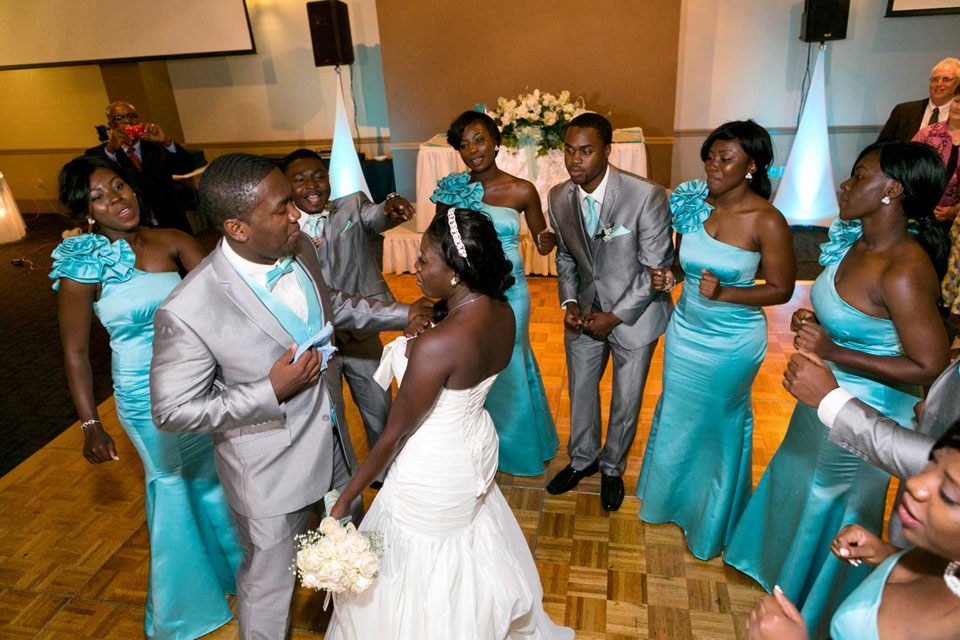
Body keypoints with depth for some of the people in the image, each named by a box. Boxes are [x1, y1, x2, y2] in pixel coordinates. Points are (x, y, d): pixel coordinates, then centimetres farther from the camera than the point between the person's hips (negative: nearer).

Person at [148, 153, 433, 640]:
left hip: (333, 443, 7)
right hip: (271, 470, -7)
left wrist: (402, 314, 8)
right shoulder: (187, 312, -32)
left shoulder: (299, 249, -12)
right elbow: (172, 411, -20)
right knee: (269, 582, 18)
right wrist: (272, 392, -29)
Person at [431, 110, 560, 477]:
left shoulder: (522, 191, -6)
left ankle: (516, 445, 40)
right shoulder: (452, 190, -3)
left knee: (509, 368, 14)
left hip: (508, 291, -1)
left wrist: (547, 242, -19)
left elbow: (542, 242, 2)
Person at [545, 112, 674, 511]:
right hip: (584, 313, 4)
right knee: (580, 391, 19)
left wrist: (615, 317, -17)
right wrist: (569, 302, -7)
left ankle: (612, 467, 41)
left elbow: (656, 269, -17)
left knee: (626, 401, 13)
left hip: (635, 313, -4)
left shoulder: (646, 196, -24)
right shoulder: (559, 198, -8)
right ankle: (582, 459, 45)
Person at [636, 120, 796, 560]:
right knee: (676, 414, 19)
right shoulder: (693, 204, -6)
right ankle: (672, 496, 47)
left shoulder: (767, 221, -20)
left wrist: (723, 293, -26)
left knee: (720, 423, 14)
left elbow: (781, 289, -13)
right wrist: (669, 276, -13)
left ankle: (711, 522, 40)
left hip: (733, 342, -4)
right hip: (685, 330, 4)